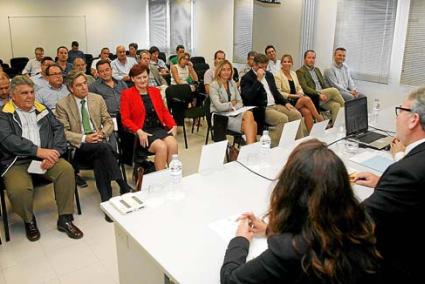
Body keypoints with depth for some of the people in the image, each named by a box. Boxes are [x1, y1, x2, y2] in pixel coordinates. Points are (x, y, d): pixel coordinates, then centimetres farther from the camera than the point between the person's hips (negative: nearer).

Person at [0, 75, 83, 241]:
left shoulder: (42, 110, 17)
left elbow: (58, 129, 7)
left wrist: (54, 152, -13)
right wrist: (38, 151, -23)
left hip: (45, 157, 3)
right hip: (17, 162, -3)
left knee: (66, 169, -25)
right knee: (19, 189, -31)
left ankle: (65, 219, -10)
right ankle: (29, 220, 3)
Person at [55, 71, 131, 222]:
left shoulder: (98, 99, 10)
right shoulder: (62, 105, 0)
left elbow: (108, 122, 13)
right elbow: (64, 132, -4)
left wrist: (102, 133, -10)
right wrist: (84, 138, -20)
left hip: (99, 142, 3)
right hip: (78, 147, -3)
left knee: (99, 161, -34)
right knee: (104, 147, -34)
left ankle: (107, 202, -31)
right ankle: (124, 187, -32)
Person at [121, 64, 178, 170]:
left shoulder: (155, 91, 19)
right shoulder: (127, 94, 5)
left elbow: (164, 111, 21)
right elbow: (125, 119, -2)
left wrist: (173, 125, 3)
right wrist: (139, 132, -18)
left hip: (159, 128, 4)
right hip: (142, 132, -4)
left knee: (173, 144, -27)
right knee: (161, 147, -30)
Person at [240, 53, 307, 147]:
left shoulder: (269, 75, 19)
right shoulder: (246, 78, -5)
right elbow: (248, 97, -20)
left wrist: (286, 102, 9)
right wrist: (258, 80, -20)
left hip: (275, 105, 8)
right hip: (261, 110, -8)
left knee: (297, 114, -10)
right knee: (283, 118, -29)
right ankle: (275, 146, -20)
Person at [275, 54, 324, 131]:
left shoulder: (294, 73, 17)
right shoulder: (278, 75, -3)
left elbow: (299, 88, 20)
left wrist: (300, 94, -4)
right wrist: (292, 95, -16)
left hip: (296, 99, 6)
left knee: (307, 112, -25)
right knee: (307, 99, -27)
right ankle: (320, 120, -17)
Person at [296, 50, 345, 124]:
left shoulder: (317, 70, 25)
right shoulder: (300, 72, 1)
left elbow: (324, 84, 21)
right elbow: (304, 88, -11)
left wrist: (328, 94, -1)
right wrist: (319, 95, -21)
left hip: (323, 96, 7)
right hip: (313, 99, -6)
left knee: (336, 105, -23)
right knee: (334, 90, -24)